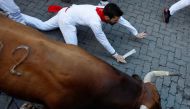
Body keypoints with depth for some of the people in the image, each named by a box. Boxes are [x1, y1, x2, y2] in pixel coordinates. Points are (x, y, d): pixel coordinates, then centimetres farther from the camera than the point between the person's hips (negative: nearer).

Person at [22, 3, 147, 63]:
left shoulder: (106, 11, -12)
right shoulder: (95, 22, -33)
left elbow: (124, 21, 1)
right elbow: (103, 41, -21)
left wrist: (137, 34, 11)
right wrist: (116, 55, -8)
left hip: (67, 11, 8)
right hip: (66, 20, -8)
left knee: (43, 26, 22)